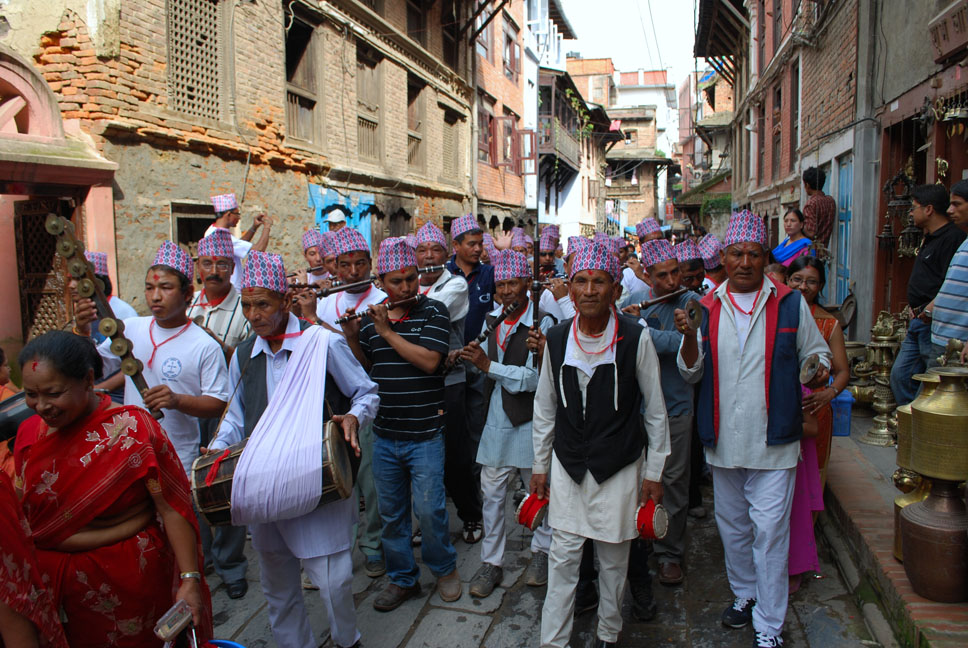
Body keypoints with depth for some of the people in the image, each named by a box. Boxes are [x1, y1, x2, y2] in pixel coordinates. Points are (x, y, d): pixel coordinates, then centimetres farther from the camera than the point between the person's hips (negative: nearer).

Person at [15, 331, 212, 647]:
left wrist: (190, 580, -24)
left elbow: (173, 507, -21)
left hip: (129, 582, -4)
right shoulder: (29, 433, -1)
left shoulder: (132, 428, -19)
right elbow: (19, 513, 8)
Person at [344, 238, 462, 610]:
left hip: (425, 434, -4)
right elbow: (365, 368, 11)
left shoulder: (433, 312, -6)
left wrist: (387, 332, -17)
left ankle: (445, 569, 30)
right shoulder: (370, 317, 7)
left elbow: (429, 360, -20)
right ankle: (402, 579, 32)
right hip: (384, 435, 4)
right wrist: (352, 338, -6)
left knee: (429, 509, 3)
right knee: (391, 513, 14)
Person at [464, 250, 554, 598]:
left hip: (530, 420, -5)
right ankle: (491, 562, 23)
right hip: (497, 418, 5)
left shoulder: (542, 323, -12)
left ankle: (541, 551, 34)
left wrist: (489, 366, -22)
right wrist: (472, 357, -8)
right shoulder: (492, 319, 7)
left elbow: (534, 378, -20)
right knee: (491, 492, 9)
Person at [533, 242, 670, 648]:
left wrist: (654, 472, 0)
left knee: (614, 559, 13)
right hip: (567, 466, 2)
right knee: (562, 557, 7)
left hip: (619, 467, -1)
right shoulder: (557, 339, -4)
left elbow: (655, 411, -3)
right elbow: (544, 408, 7)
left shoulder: (635, 338, -12)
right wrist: (540, 465, 10)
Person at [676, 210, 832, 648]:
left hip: (773, 440, -3)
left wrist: (818, 371, -15)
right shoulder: (707, 308, 3)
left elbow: (816, 353, 7)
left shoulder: (791, 304, -1)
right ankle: (744, 592, 41)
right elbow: (690, 373, 2)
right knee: (731, 524, 18)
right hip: (723, 439, 3)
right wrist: (689, 338, -16)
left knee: (770, 529, 0)